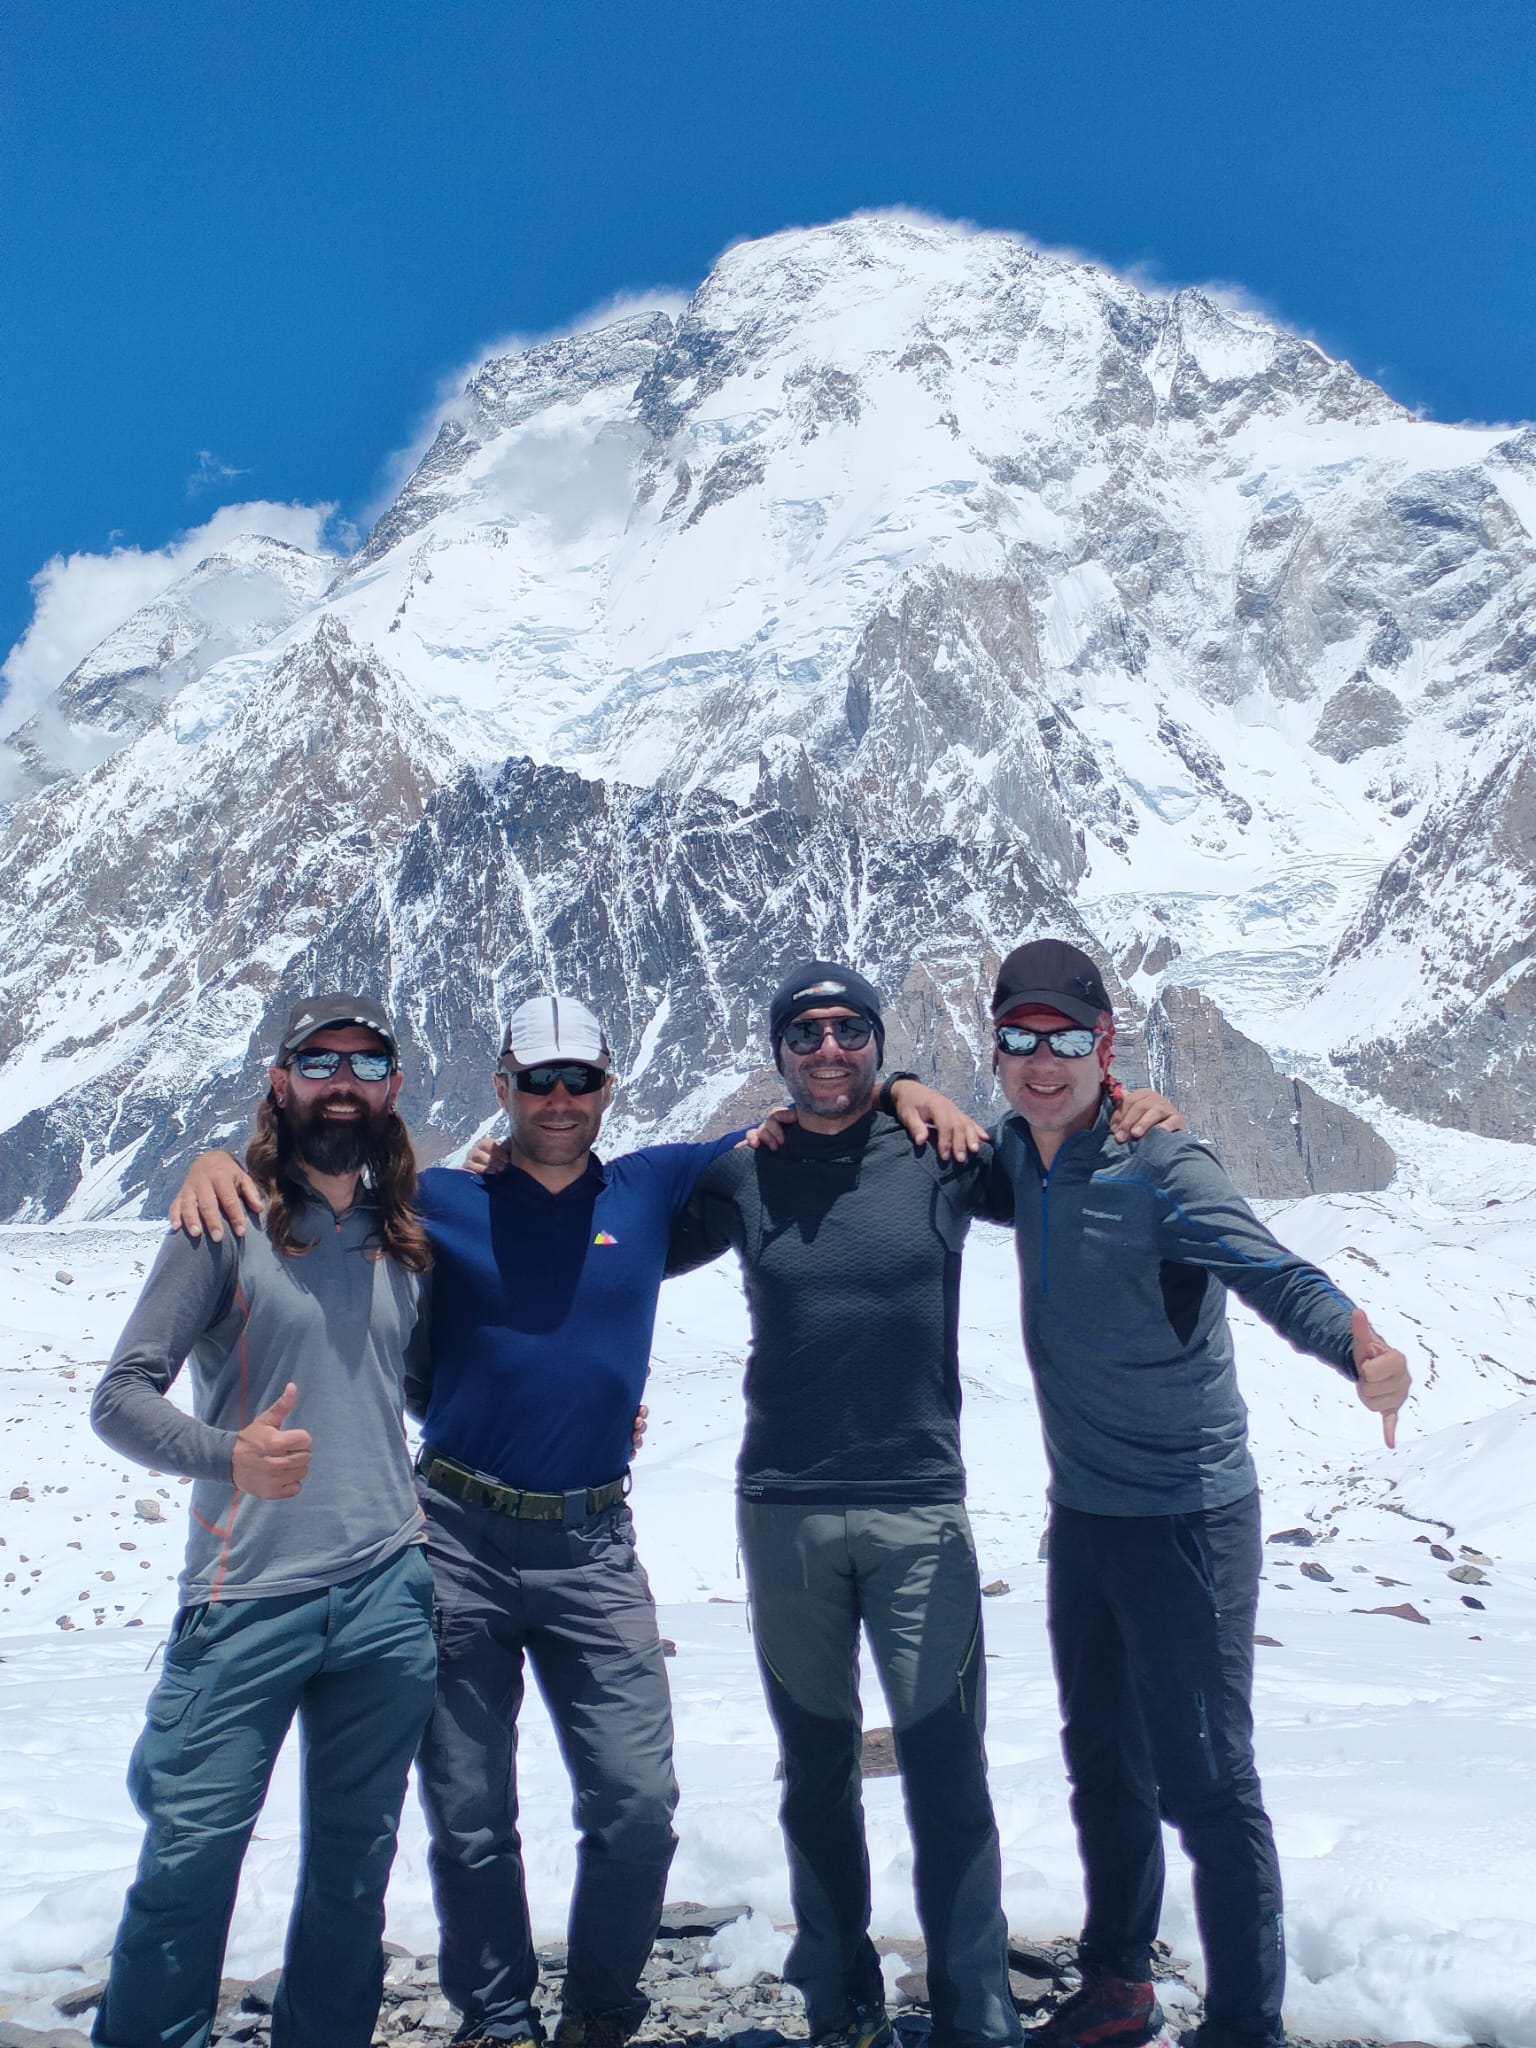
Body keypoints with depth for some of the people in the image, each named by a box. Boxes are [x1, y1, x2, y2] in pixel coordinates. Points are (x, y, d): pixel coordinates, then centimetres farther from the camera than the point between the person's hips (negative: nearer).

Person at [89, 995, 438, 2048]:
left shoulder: (406, 1238, 10)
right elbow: (121, 1396, -10)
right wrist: (229, 1456, -28)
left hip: (389, 1595, 4)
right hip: (248, 1598, -4)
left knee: (354, 1863, 13)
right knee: (190, 1857, -1)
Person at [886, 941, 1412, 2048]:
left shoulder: (1162, 1166, -19)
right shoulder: (1021, 1158, 2)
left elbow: (1278, 1275, -30)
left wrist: (1363, 1346, -52)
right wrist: (914, 1093, 0)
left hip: (1187, 1518, -7)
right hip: (1082, 1511, 8)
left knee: (1205, 1782, 0)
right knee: (1102, 1763, 20)